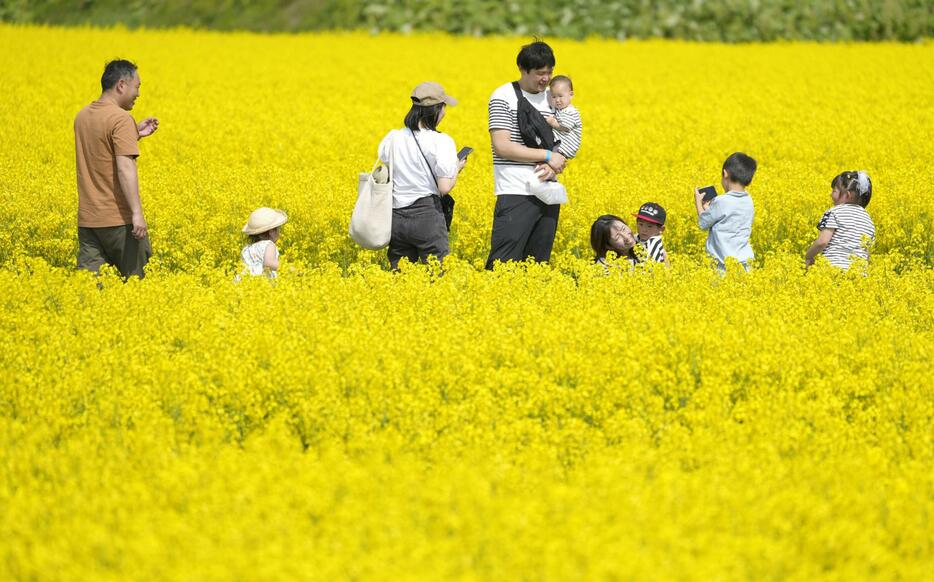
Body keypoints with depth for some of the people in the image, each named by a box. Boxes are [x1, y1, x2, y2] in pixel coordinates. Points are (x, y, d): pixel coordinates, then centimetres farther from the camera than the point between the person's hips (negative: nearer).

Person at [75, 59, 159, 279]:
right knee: (136, 279, 8)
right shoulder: (121, 118, -14)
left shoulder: (82, 116, 11)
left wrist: (136, 134, 19)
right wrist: (137, 213, -27)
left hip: (88, 218, 7)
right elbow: (125, 166, -24)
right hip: (118, 218, -7)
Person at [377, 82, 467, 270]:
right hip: (427, 217, -5)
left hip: (396, 217, 5)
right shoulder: (441, 142, -11)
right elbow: (445, 188, -15)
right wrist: (457, 169, 4)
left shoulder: (392, 138, 4)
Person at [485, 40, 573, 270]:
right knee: (503, 263, -12)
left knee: (538, 262, 9)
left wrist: (553, 166, -10)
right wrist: (548, 156, -14)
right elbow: (501, 146, -14)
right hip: (516, 192, -6)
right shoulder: (503, 97, -6)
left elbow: (566, 146, 13)